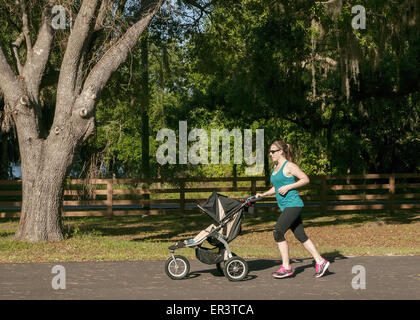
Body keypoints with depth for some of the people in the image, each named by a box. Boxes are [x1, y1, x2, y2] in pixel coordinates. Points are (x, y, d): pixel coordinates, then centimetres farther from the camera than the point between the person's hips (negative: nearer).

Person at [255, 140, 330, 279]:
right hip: (285, 206, 9)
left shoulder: (289, 166, -9)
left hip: (293, 204, -9)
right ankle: (320, 262, 12)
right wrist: (262, 195, 13)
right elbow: (276, 188, 27)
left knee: (278, 232, -14)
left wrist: (288, 187, -16)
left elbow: (305, 179, -10)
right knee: (301, 236, 7)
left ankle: (286, 267, -8)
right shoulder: (276, 168, 17)